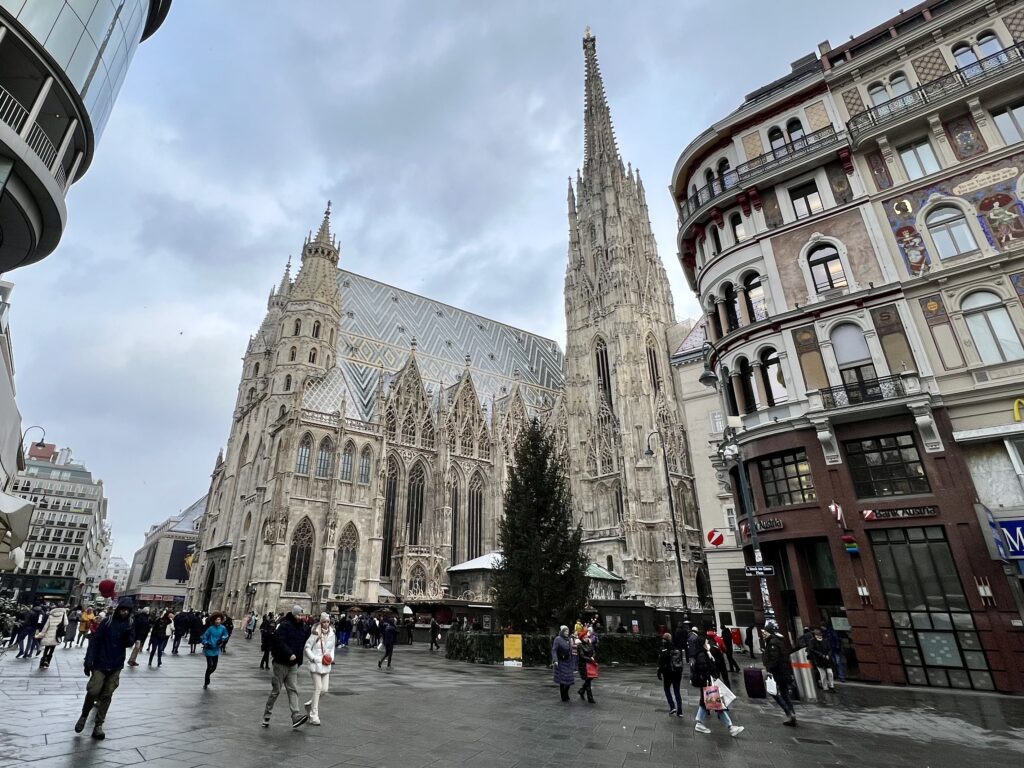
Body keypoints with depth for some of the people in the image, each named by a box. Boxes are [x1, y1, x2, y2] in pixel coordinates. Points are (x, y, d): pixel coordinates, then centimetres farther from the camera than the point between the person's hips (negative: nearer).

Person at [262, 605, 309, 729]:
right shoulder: (284, 625, -15)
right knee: (276, 691, 6)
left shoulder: (302, 627, 7)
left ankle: (296, 716, -7)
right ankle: (266, 717, 23)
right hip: (281, 663, -6)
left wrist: (299, 660, 10)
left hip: (293, 664, 6)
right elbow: (279, 642, -25)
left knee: (292, 690, 0)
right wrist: (289, 654, -30)